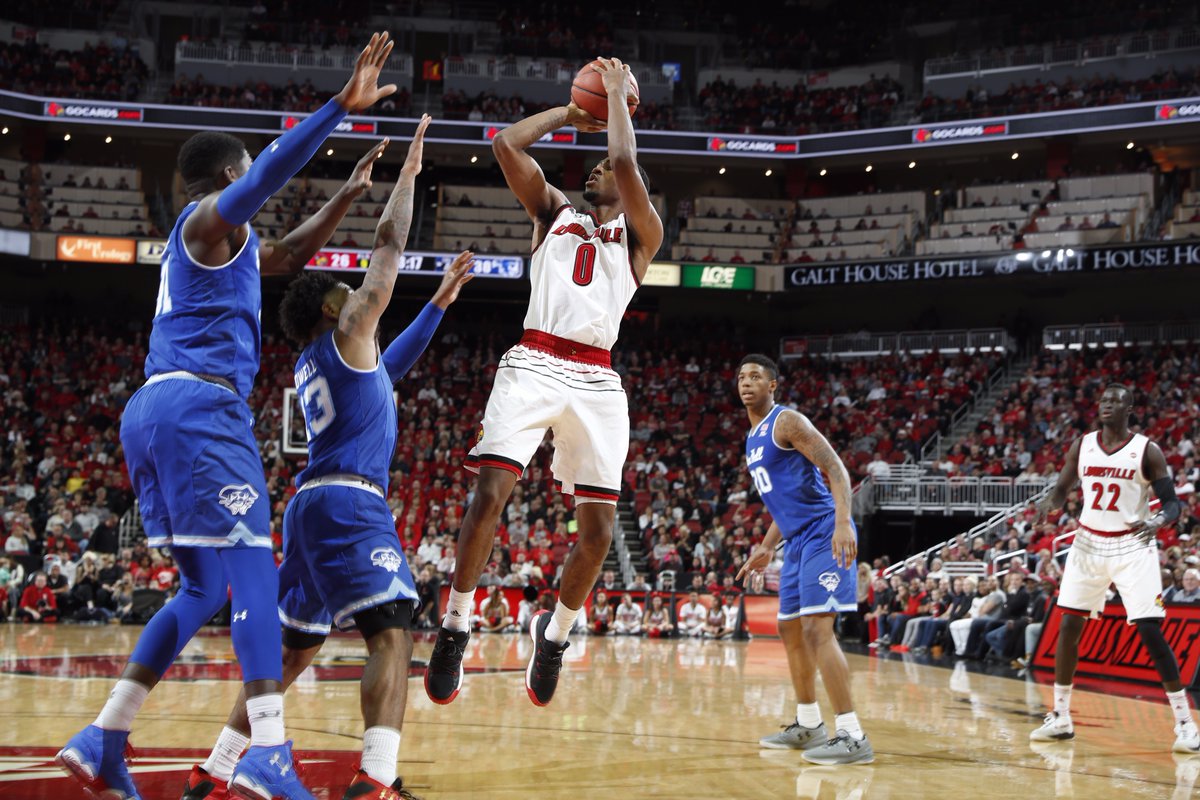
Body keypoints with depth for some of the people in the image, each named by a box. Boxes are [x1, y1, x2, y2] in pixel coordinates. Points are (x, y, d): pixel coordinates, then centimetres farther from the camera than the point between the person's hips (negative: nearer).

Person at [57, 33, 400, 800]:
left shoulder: (224, 238, 27)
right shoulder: (211, 217, -1)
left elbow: (288, 256, 39)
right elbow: (273, 168, -21)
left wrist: (348, 196, 34)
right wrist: (341, 106, -28)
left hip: (153, 412, 10)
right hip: (201, 405, -10)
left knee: (205, 586, 13)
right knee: (254, 572, -15)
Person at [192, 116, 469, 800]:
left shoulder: (312, 363, 24)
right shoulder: (345, 331, 2)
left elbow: (387, 369, 39)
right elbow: (389, 247, 2)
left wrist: (440, 304, 39)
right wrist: (410, 172, 12)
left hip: (313, 504, 9)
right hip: (350, 501, -9)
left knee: (296, 647, 15)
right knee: (393, 632, -18)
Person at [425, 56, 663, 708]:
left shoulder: (642, 233, 14)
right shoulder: (554, 212, 21)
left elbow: (624, 164, -4)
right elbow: (506, 143, 10)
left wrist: (617, 92, 9)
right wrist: (572, 111, 19)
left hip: (595, 380, 0)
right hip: (534, 364, 0)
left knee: (599, 524, -3)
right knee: (490, 493, -15)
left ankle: (555, 630, 20)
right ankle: (454, 626, -3)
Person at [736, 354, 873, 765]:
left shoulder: (787, 422, -10)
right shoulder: (754, 438, 19)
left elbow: (836, 469, -18)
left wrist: (843, 522, -32)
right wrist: (766, 546, 26)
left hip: (823, 534, -10)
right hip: (798, 540, 10)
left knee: (817, 628, -19)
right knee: (790, 629, 16)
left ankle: (853, 737, -20)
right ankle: (809, 725, 28)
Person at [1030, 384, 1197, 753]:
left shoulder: (1146, 450, -8)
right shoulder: (1082, 445, 3)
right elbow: (1062, 490, 9)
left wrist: (1157, 521, -29)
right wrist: (1048, 502, -15)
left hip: (1132, 547, -4)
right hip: (1088, 544, 4)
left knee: (1151, 632, -11)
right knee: (1068, 627, 4)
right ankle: (1060, 718, 15)